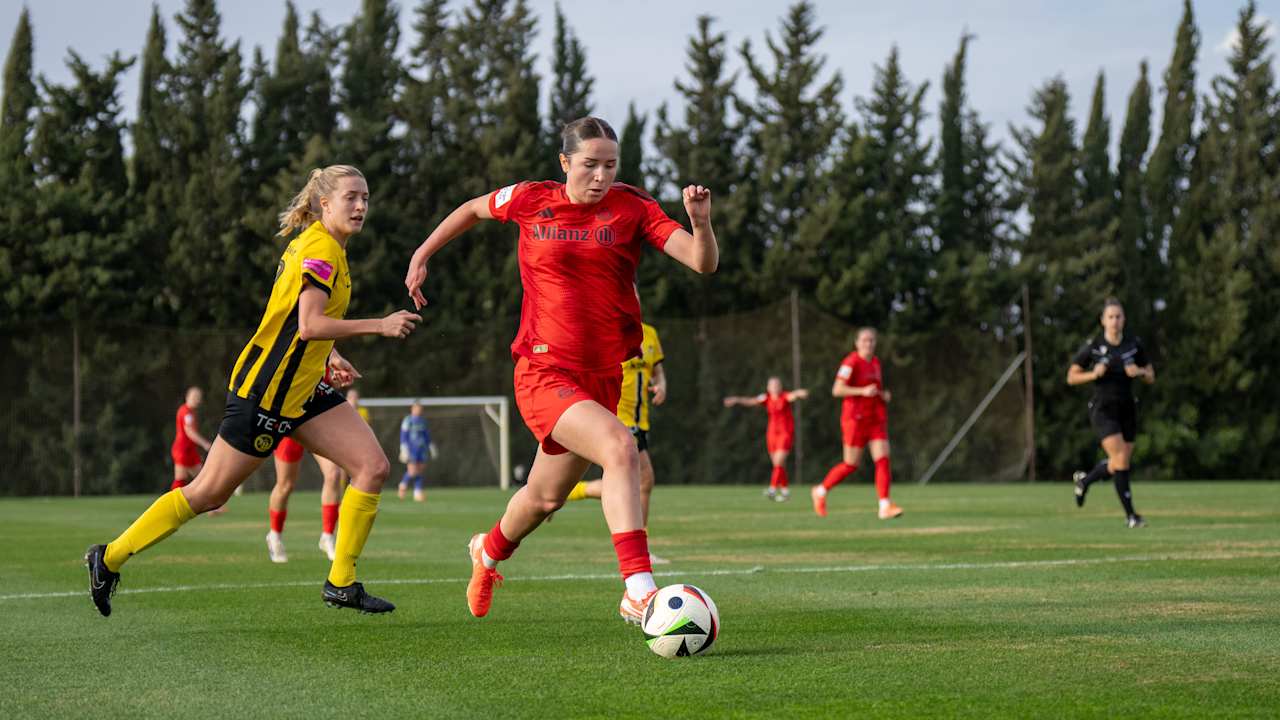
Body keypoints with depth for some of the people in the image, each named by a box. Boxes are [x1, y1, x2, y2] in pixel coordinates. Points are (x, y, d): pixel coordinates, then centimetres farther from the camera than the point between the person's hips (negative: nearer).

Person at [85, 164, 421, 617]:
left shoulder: (315, 244, 12)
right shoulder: (320, 250, -17)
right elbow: (309, 325, -28)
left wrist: (328, 357, 12)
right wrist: (379, 325, -23)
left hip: (303, 389, 10)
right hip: (264, 392, -10)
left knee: (373, 466, -3)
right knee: (208, 494, -1)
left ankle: (341, 584, 2)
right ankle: (109, 558, 14)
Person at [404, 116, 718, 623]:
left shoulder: (633, 209, -1)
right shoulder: (531, 201, -1)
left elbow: (704, 263, -10)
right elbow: (473, 208, 20)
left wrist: (701, 222, -29)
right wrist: (422, 255, 21)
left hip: (604, 376, 4)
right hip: (544, 372, -4)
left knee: (545, 498, 20)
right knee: (620, 448, -30)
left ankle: (490, 552, 53)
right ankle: (638, 591, -34)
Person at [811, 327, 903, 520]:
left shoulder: (876, 362, 13)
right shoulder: (851, 363, -11)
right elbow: (837, 390, -17)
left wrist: (884, 395, 6)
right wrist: (863, 391, -24)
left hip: (876, 419, 6)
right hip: (855, 418, -6)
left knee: (883, 459, -8)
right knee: (851, 465, 0)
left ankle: (885, 506, -12)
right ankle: (821, 491, 21)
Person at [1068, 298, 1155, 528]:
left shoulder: (1134, 345, 1)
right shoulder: (1093, 346, -7)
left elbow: (1151, 377, 8)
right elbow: (1071, 377, -1)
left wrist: (1139, 371, -13)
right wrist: (1094, 374, -18)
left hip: (1127, 410, 4)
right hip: (1103, 411, -4)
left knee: (1119, 466, 8)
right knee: (1121, 460, -17)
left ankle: (1084, 479, 38)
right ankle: (1130, 514, -8)